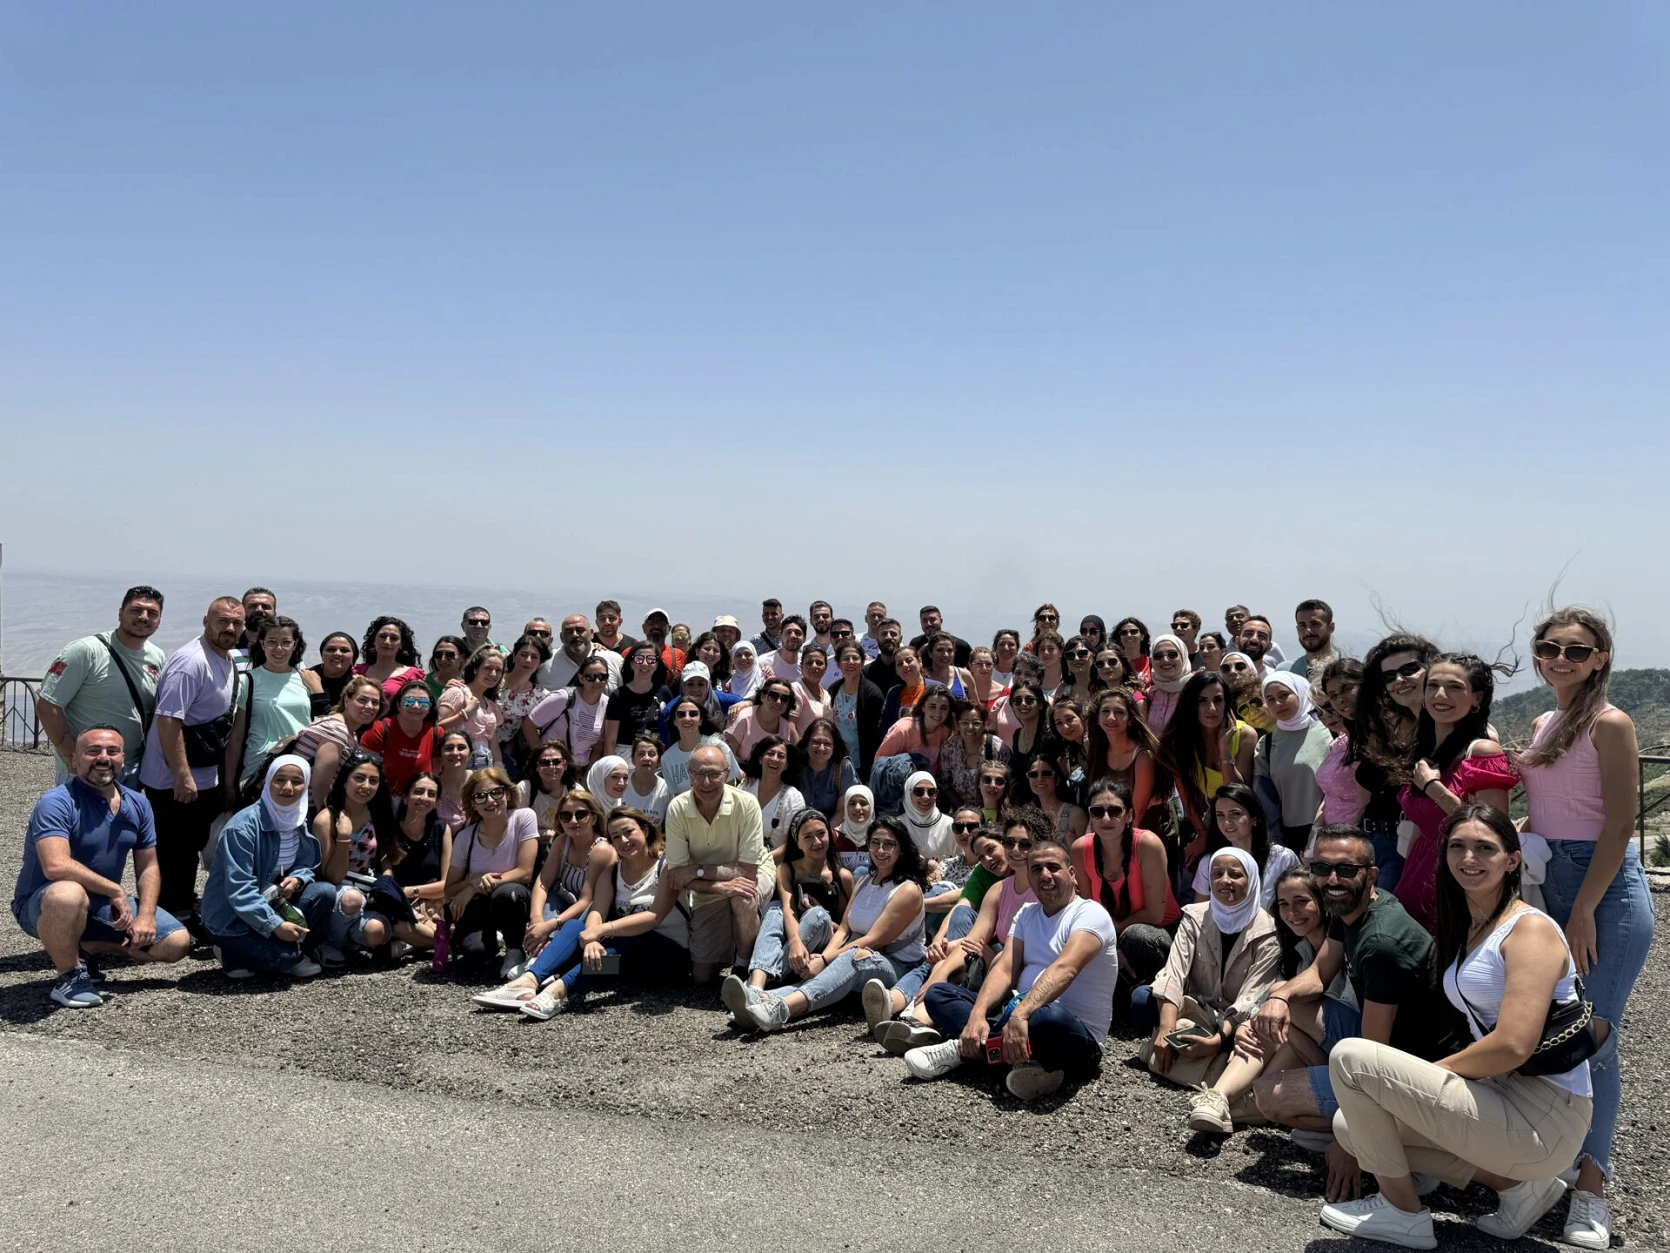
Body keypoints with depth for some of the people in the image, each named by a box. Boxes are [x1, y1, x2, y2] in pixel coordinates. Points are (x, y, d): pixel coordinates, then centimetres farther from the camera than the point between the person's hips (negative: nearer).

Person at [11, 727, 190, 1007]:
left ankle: (88, 947, 17)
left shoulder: (138, 804, 1)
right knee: (69, 895, -42)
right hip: (42, 905, -6)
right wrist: (116, 890, -25)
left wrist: (146, 916, -11)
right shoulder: (56, 803, -20)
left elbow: (148, 867, 5)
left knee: (178, 943, -4)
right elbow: (56, 866, -33)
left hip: (105, 906, 7)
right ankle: (69, 975, -14)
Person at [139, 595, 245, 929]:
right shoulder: (191, 662, -21)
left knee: (191, 848, 21)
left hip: (206, 778, 10)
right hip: (174, 781, -10)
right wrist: (182, 775, -28)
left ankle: (186, 912, 34)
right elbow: (168, 720, -26)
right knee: (173, 853, 1)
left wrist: (227, 777, 21)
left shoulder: (228, 661, 9)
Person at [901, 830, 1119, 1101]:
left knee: (1049, 1017, -42)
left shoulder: (1090, 914, -9)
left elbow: (1064, 969, -27)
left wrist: (1020, 1015, -42)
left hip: (1077, 1036, -7)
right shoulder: (1026, 914, 13)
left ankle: (965, 1049, -18)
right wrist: (977, 1015, -19)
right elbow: (1004, 969, 0)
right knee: (938, 994, 1)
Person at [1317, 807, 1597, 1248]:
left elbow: (1514, 1045, -23)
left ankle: (1403, 1212, 2)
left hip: (1543, 1119, -9)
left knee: (1350, 1057, -15)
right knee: (1350, 1125, 10)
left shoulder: (1531, 929, -14)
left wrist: (1435, 1070, -10)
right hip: (1502, 1098, 9)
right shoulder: (1467, 930, 13)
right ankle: (1514, 1183, 10)